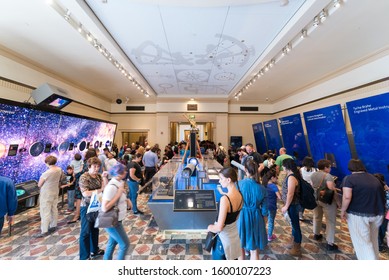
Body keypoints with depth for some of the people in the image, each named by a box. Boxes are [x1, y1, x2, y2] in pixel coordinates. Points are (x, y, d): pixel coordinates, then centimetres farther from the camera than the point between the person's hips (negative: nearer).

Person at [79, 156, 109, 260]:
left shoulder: (99, 176, 2)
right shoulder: (84, 177, -15)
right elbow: (85, 193, -23)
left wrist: (105, 177, -18)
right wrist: (100, 190, -24)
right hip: (87, 207, -6)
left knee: (95, 229, 19)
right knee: (86, 232, 4)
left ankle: (94, 250, 36)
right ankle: (84, 257, 18)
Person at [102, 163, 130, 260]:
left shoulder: (118, 183, 0)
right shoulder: (112, 187, -27)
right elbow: (105, 208, -29)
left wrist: (125, 199, -1)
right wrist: (118, 194, -28)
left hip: (115, 219, 9)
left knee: (112, 242, 24)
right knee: (125, 244, 4)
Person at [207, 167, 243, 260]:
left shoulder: (225, 199, -31)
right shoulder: (240, 195, -7)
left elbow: (219, 227, -26)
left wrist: (210, 228, -8)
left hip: (223, 237, -7)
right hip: (234, 233, 7)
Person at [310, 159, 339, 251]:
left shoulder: (313, 175, 2)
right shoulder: (328, 176, -18)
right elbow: (331, 188, -27)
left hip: (315, 199, 6)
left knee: (317, 217, 24)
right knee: (330, 221, 5)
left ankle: (316, 234, 41)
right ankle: (330, 244, 9)